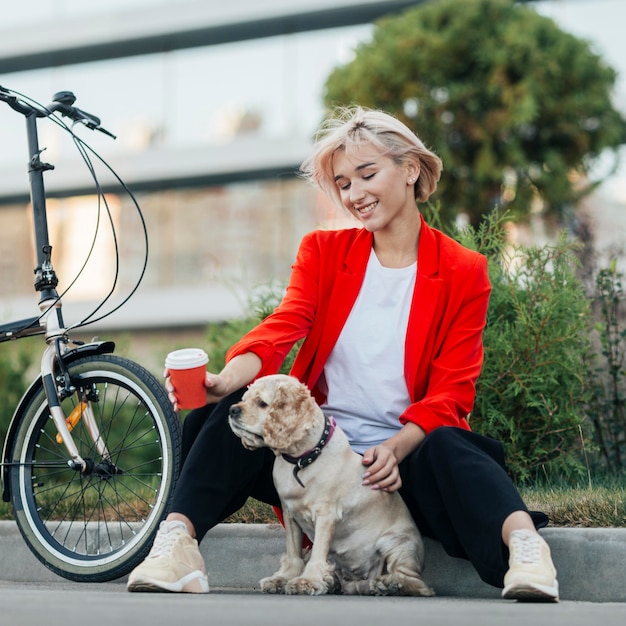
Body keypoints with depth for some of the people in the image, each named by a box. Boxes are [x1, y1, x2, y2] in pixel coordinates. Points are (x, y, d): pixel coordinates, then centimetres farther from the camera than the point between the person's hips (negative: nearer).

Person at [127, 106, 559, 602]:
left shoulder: (462, 273, 5)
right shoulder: (323, 252, 12)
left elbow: (452, 393, -3)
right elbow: (283, 327, -7)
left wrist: (396, 448, -23)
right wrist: (227, 379, -29)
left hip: (404, 458, -2)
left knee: (448, 446, -35)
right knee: (235, 410, -26)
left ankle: (523, 545, -56)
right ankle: (177, 545, -40)